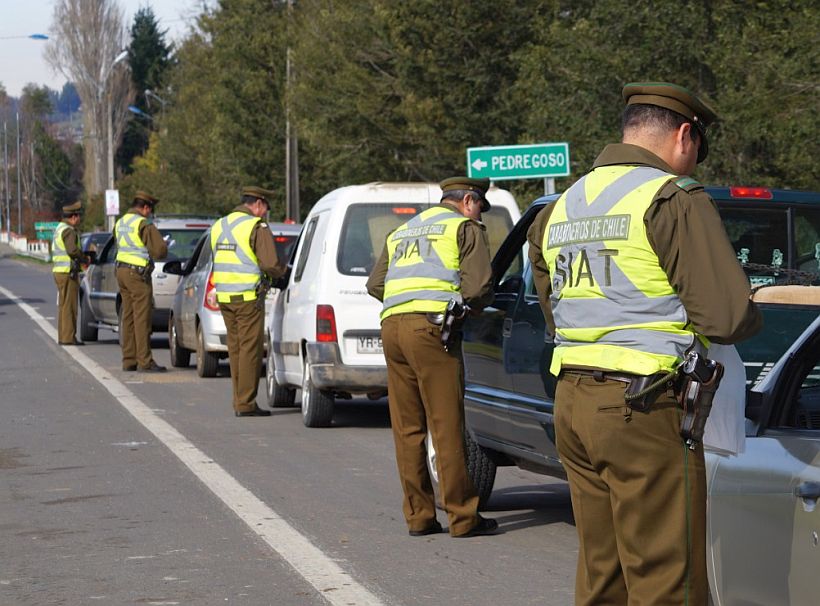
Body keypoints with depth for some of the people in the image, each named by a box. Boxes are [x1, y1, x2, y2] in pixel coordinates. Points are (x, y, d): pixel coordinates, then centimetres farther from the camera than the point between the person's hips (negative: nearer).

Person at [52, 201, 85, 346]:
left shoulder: (60, 229, 17)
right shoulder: (69, 231, -14)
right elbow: (73, 250, -27)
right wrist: (84, 258, -10)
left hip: (59, 271, 10)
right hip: (68, 272, -10)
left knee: (63, 305, 13)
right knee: (69, 305, -7)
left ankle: (63, 336, 17)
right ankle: (68, 337, -7)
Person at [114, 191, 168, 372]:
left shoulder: (120, 223, 13)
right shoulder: (144, 224, -14)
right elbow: (160, 250, -18)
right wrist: (163, 247, 5)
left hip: (122, 270, 9)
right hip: (138, 274, -9)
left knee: (128, 317, 11)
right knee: (142, 318, -7)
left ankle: (128, 360, 12)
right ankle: (145, 362, -8)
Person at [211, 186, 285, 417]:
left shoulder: (219, 225, 14)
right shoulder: (257, 227, -10)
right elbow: (271, 265, -17)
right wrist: (282, 269, 6)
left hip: (224, 295, 7)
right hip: (248, 296, -7)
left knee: (235, 348, 14)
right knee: (250, 349, -3)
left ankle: (239, 400, 17)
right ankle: (245, 404, -3)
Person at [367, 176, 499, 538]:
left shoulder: (401, 232, 29)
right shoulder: (466, 228, 8)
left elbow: (375, 284, 25)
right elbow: (478, 288, -3)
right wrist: (469, 305, 17)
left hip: (391, 326, 7)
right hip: (431, 327, -7)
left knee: (407, 429, 10)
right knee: (447, 427, -4)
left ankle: (418, 515, 13)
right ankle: (462, 518, -1)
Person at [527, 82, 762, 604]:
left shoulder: (559, 209, 17)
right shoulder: (675, 198, -8)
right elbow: (725, 316, -13)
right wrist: (754, 317, 8)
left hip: (571, 404, 8)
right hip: (644, 409, -8)